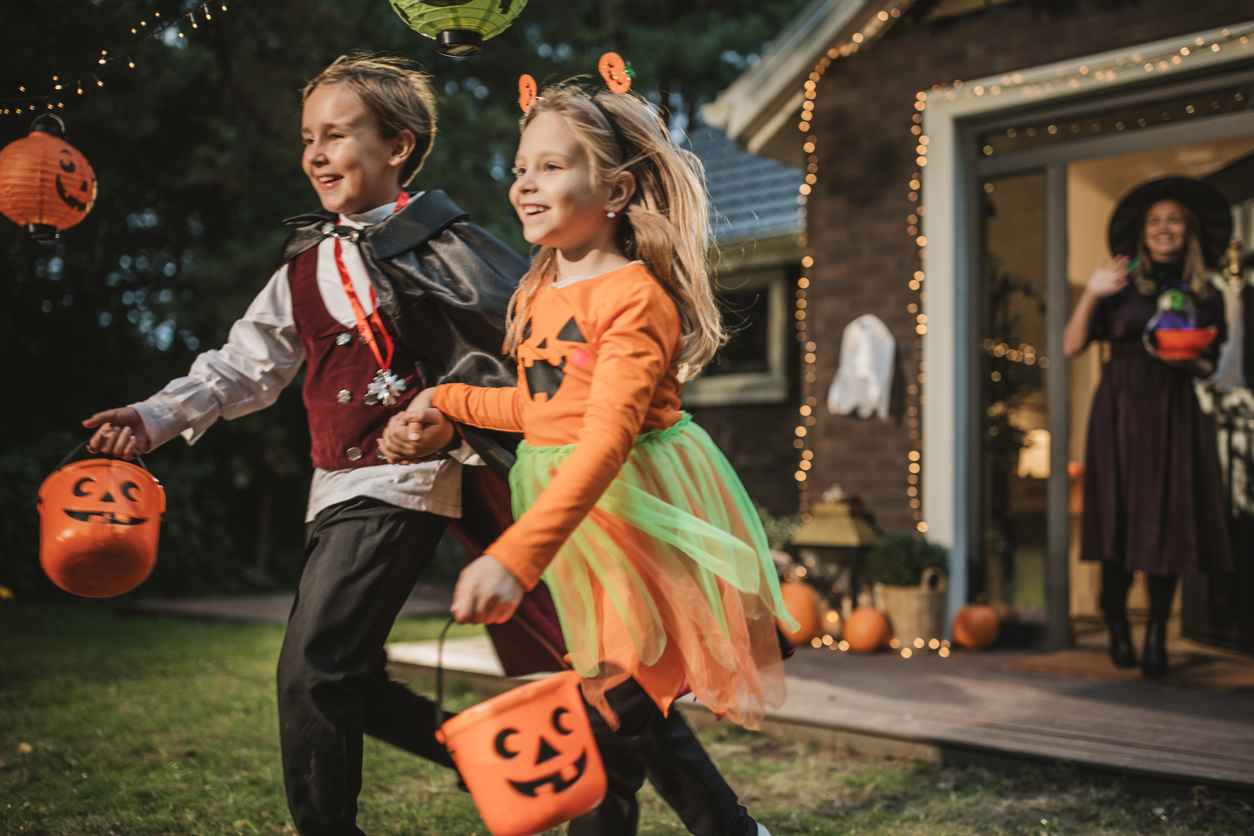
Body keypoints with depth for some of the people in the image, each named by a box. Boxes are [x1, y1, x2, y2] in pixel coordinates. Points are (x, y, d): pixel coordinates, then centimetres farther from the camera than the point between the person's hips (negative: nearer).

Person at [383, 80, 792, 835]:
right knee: (634, 710, 16)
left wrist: (515, 556, -38)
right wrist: (446, 402, 9)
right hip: (568, 509, 8)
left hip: (634, 509, -8)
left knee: (614, 720, -5)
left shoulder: (635, 297, -18)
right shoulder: (537, 292, 7)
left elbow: (606, 440, -30)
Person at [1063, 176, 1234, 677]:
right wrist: (1091, 294, -11)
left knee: (1167, 524, -3)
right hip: (1120, 413, -1)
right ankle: (1118, 631, 11)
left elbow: (1208, 368, 12)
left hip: (1174, 416, 1)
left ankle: (1156, 637, 4)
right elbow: (1071, 347, -1)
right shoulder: (1122, 287, 5)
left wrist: (1185, 359, -9)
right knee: (1118, 522, -2)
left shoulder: (1205, 296, 10)